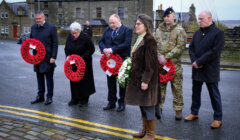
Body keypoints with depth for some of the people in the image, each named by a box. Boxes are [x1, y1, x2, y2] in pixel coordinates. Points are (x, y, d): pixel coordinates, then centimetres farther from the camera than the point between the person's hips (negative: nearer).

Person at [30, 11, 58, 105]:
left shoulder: (51, 28, -6)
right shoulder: (33, 28, 10)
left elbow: (55, 44, -7)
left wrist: (53, 57, -13)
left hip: (48, 58, -5)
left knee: (49, 78, 4)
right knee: (39, 78, 14)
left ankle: (49, 97, 15)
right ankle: (40, 96, 25)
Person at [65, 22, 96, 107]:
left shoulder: (85, 37, -14)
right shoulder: (69, 37, 1)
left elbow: (91, 49, -12)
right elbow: (66, 49, 13)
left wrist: (82, 57, -21)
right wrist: (68, 56, -7)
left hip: (84, 63, -5)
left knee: (84, 80, 4)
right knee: (73, 80, 9)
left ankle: (84, 99, 16)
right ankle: (75, 98, 21)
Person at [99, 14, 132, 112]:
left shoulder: (127, 30, -5)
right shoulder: (107, 29, 13)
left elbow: (126, 44, -17)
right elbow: (101, 41, 10)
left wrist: (112, 50, -21)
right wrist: (104, 49, -11)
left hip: (122, 60, -5)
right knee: (111, 81, 13)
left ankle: (122, 103, 17)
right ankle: (111, 102, 25)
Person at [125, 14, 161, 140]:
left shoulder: (149, 40, -17)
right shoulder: (140, 39, 12)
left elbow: (150, 63, -20)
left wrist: (145, 81, -21)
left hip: (146, 79, -9)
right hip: (138, 77, 9)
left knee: (148, 106, 2)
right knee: (142, 105, 17)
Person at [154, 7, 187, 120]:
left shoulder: (179, 30, 0)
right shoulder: (159, 30, 12)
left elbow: (180, 46, -10)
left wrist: (167, 57, -16)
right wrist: (159, 56, -11)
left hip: (174, 63, -3)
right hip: (160, 63, 4)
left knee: (177, 87, 2)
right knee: (160, 85, 12)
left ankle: (178, 109, 13)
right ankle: (158, 106, 24)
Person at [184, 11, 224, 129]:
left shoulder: (218, 33, -10)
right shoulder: (197, 33, 11)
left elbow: (215, 51, -18)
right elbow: (191, 47, 10)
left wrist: (199, 62, -18)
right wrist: (194, 61, -8)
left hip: (210, 70, -6)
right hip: (197, 69, 6)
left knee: (214, 94, 4)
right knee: (195, 92, 15)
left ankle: (218, 118, 16)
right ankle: (194, 113, 31)